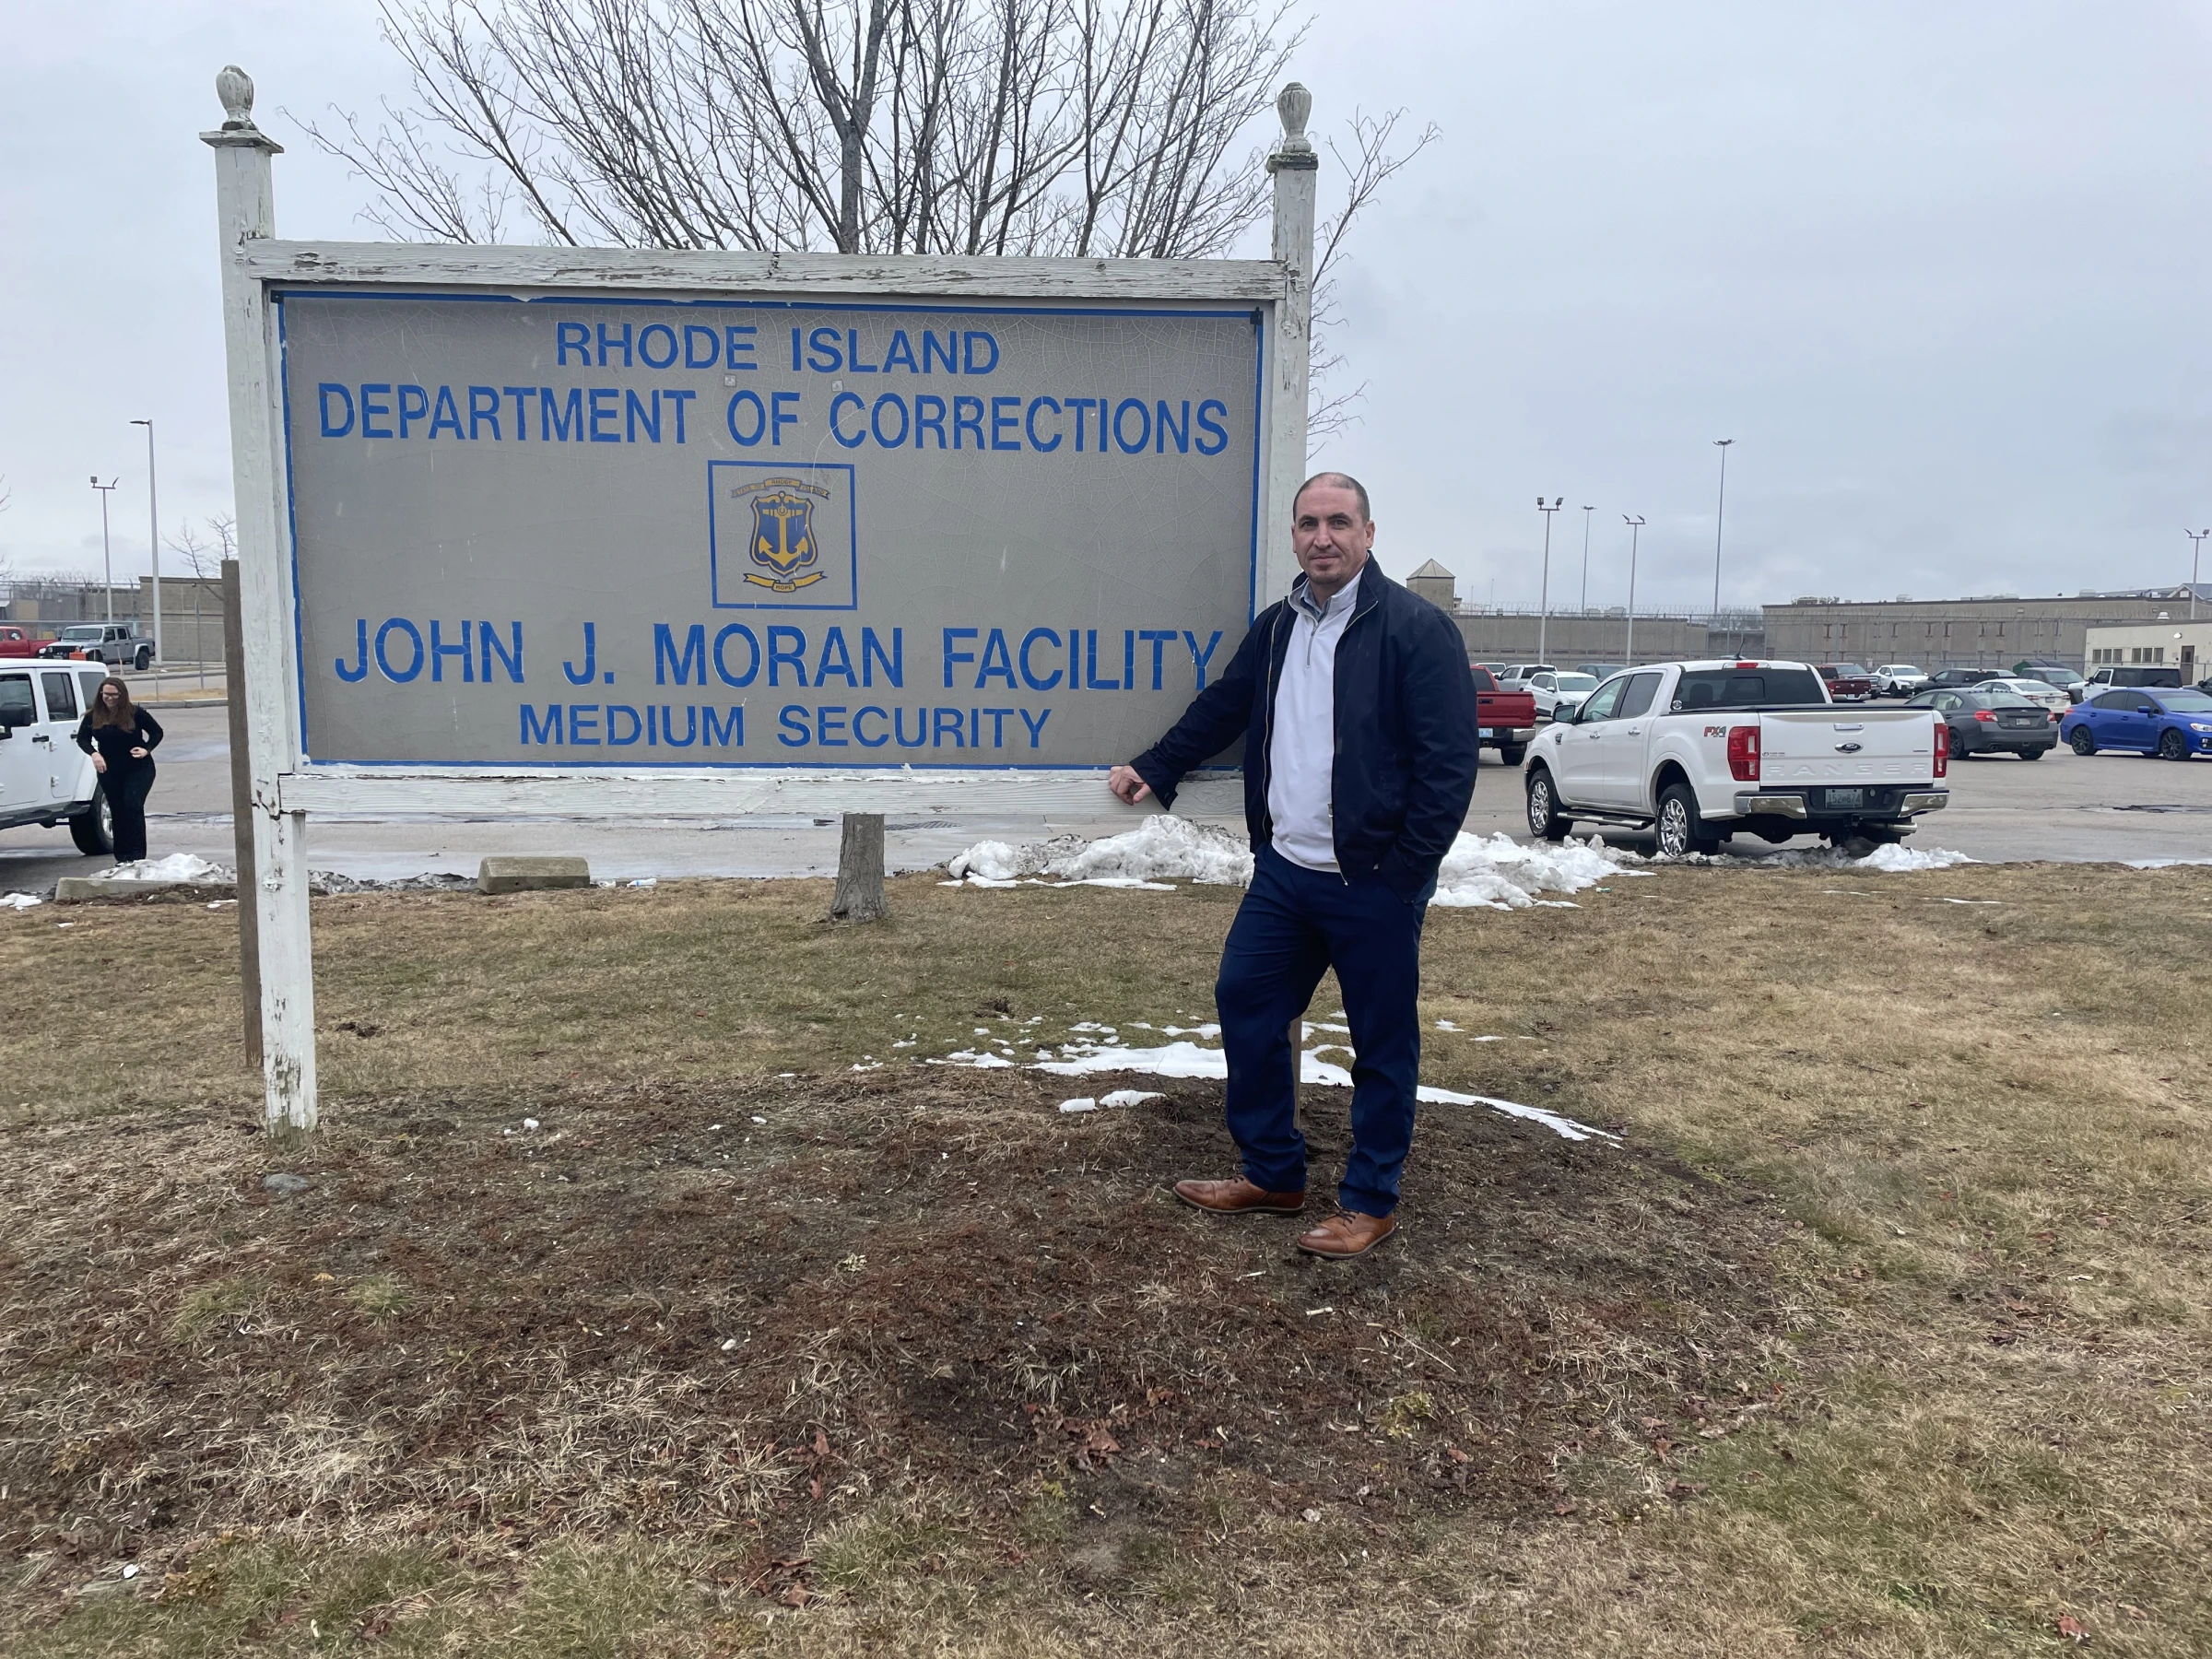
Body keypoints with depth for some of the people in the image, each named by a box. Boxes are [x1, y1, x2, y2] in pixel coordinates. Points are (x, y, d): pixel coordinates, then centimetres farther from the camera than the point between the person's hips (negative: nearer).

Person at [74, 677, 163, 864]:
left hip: (138, 768, -4)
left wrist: (147, 750, -16)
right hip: (109, 770, 4)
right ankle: (122, 856, 17)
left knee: (132, 805, -17)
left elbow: (157, 732, 1)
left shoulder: (135, 713, -7)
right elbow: (82, 738, 0)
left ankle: (137, 855, -15)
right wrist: (94, 753, -20)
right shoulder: (93, 716, 0)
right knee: (117, 811, 9)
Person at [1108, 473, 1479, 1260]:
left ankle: (1370, 1202, 23)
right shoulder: (1276, 626, 10)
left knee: (1382, 1043, 6)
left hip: (1372, 885, -7)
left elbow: (1450, 762, -15)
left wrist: (1405, 871, -17)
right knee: (1245, 1005, 12)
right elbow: (1222, 708, 23)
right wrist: (1154, 769, 18)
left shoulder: (1416, 628, -12)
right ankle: (1272, 1175, 29)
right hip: (1283, 871, 7)